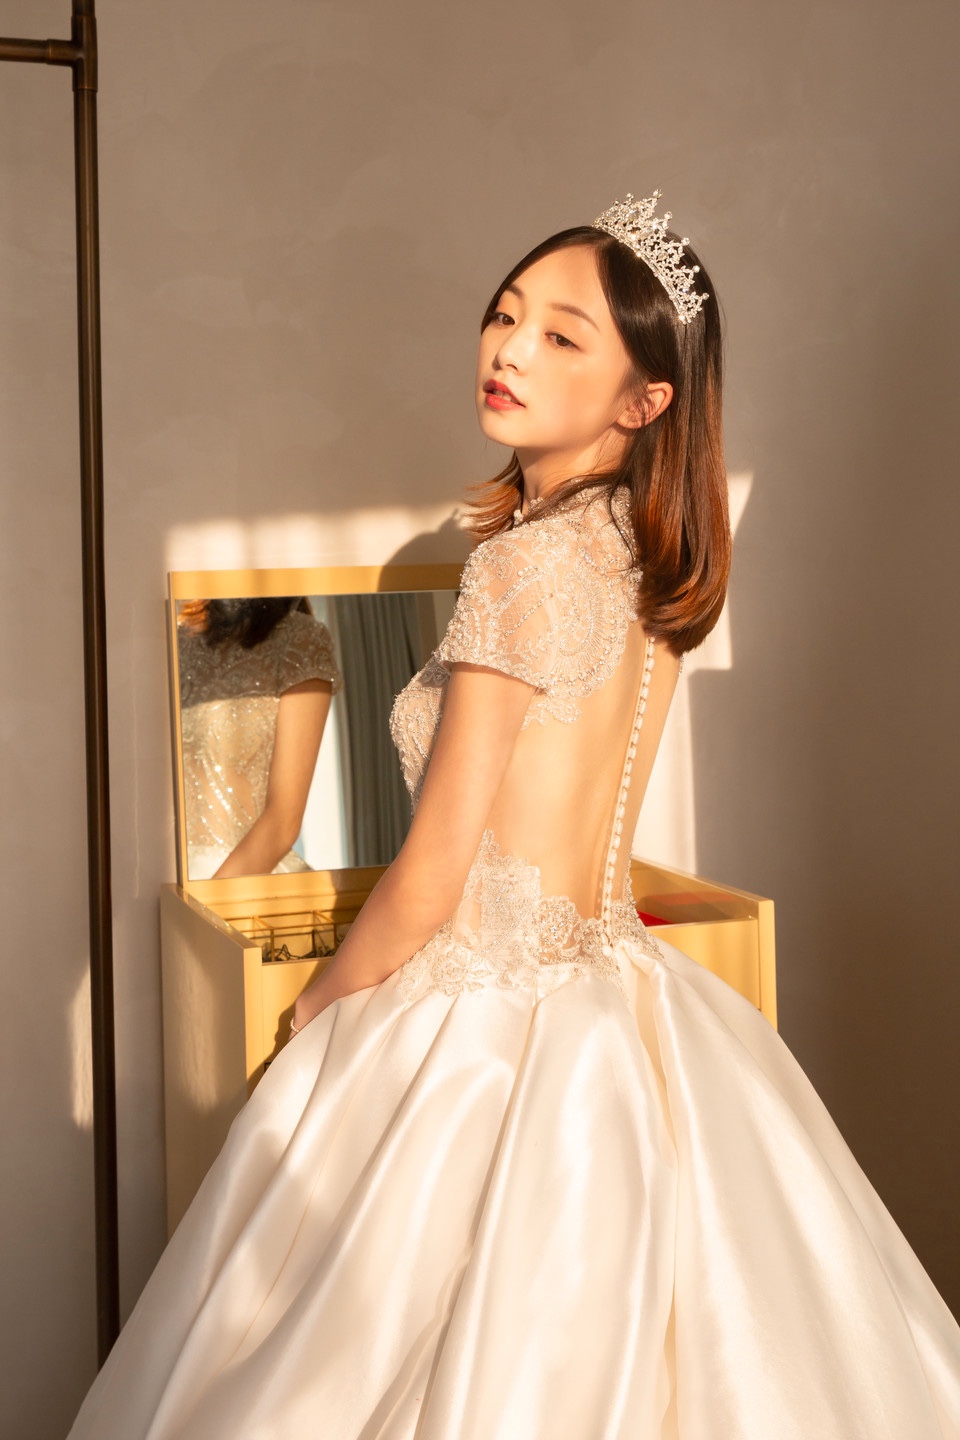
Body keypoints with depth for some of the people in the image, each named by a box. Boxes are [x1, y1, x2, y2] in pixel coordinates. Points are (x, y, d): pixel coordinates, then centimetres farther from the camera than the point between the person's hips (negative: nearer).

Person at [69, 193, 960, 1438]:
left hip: (489, 1039, -8)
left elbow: (430, 880, -15)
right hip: (619, 1000, 9)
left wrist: (316, 1005, 0)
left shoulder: (526, 559, -19)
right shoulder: (651, 554, 6)